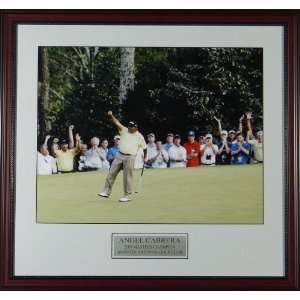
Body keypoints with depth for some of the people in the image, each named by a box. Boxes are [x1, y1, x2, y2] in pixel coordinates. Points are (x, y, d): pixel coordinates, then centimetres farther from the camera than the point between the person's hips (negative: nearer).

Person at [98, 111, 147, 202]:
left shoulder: (139, 137, 0)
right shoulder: (124, 130, 4)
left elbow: (144, 147, 10)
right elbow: (117, 123, -8)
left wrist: (145, 157, 11)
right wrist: (111, 115, -22)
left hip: (130, 158, -3)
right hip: (120, 155, 3)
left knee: (127, 177, -2)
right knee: (112, 173, 1)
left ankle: (127, 195, 7)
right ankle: (106, 192, 7)